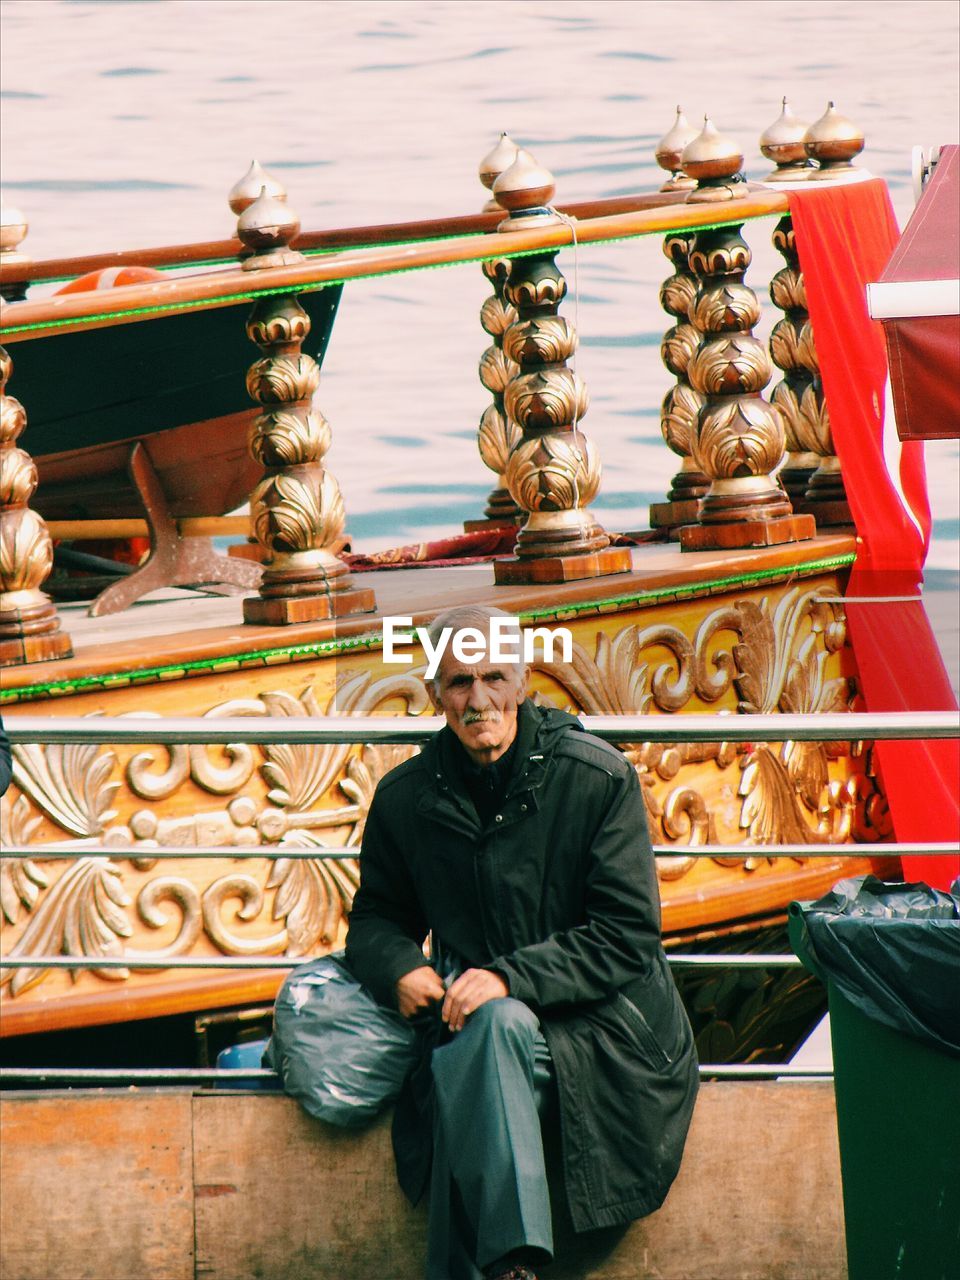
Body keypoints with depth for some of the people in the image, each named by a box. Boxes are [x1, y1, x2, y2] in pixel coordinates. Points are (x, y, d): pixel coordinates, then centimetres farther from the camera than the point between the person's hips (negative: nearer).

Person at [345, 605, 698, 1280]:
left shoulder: (598, 779, -5)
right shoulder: (406, 798, 6)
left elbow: (627, 936, -7)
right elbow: (377, 918, 20)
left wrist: (510, 978, -20)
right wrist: (399, 969, -5)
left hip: (599, 1028, -3)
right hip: (474, 1024, 3)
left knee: (495, 1026, -35)